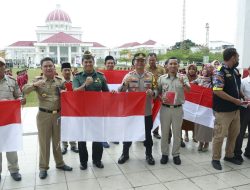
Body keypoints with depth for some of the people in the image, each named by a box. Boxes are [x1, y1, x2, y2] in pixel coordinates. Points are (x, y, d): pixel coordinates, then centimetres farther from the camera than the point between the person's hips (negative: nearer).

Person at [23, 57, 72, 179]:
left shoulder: (60, 81, 4)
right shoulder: (37, 80, -2)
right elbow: (24, 90, -16)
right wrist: (34, 84, -32)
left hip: (58, 114, 2)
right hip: (43, 115, -2)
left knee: (58, 140, 15)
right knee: (44, 141, 7)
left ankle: (59, 163, 32)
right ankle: (43, 167, 21)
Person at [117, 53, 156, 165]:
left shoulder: (150, 76, 3)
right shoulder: (129, 76, -3)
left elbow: (156, 91, 7)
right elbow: (121, 91, -7)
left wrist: (152, 92, -16)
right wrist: (125, 83, -26)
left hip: (146, 110, 1)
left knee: (147, 133, 12)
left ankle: (149, 154, 30)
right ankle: (125, 154, 29)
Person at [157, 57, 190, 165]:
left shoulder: (183, 78, -2)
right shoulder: (161, 78, 1)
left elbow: (188, 90, -16)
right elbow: (157, 92, 7)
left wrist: (183, 83, -37)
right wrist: (161, 98, -14)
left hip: (178, 109, 0)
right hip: (165, 108, 1)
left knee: (177, 133, 10)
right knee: (164, 133, 10)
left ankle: (176, 154, 24)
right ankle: (164, 154, 23)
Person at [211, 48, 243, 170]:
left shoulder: (235, 71, 9)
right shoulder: (220, 72, -16)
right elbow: (217, 91, -24)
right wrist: (235, 100, -19)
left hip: (235, 109, 8)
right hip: (223, 110, -8)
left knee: (234, 133, 18)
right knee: (219, 135, 1)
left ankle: (229, 155, 35)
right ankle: (216, 159, 17)